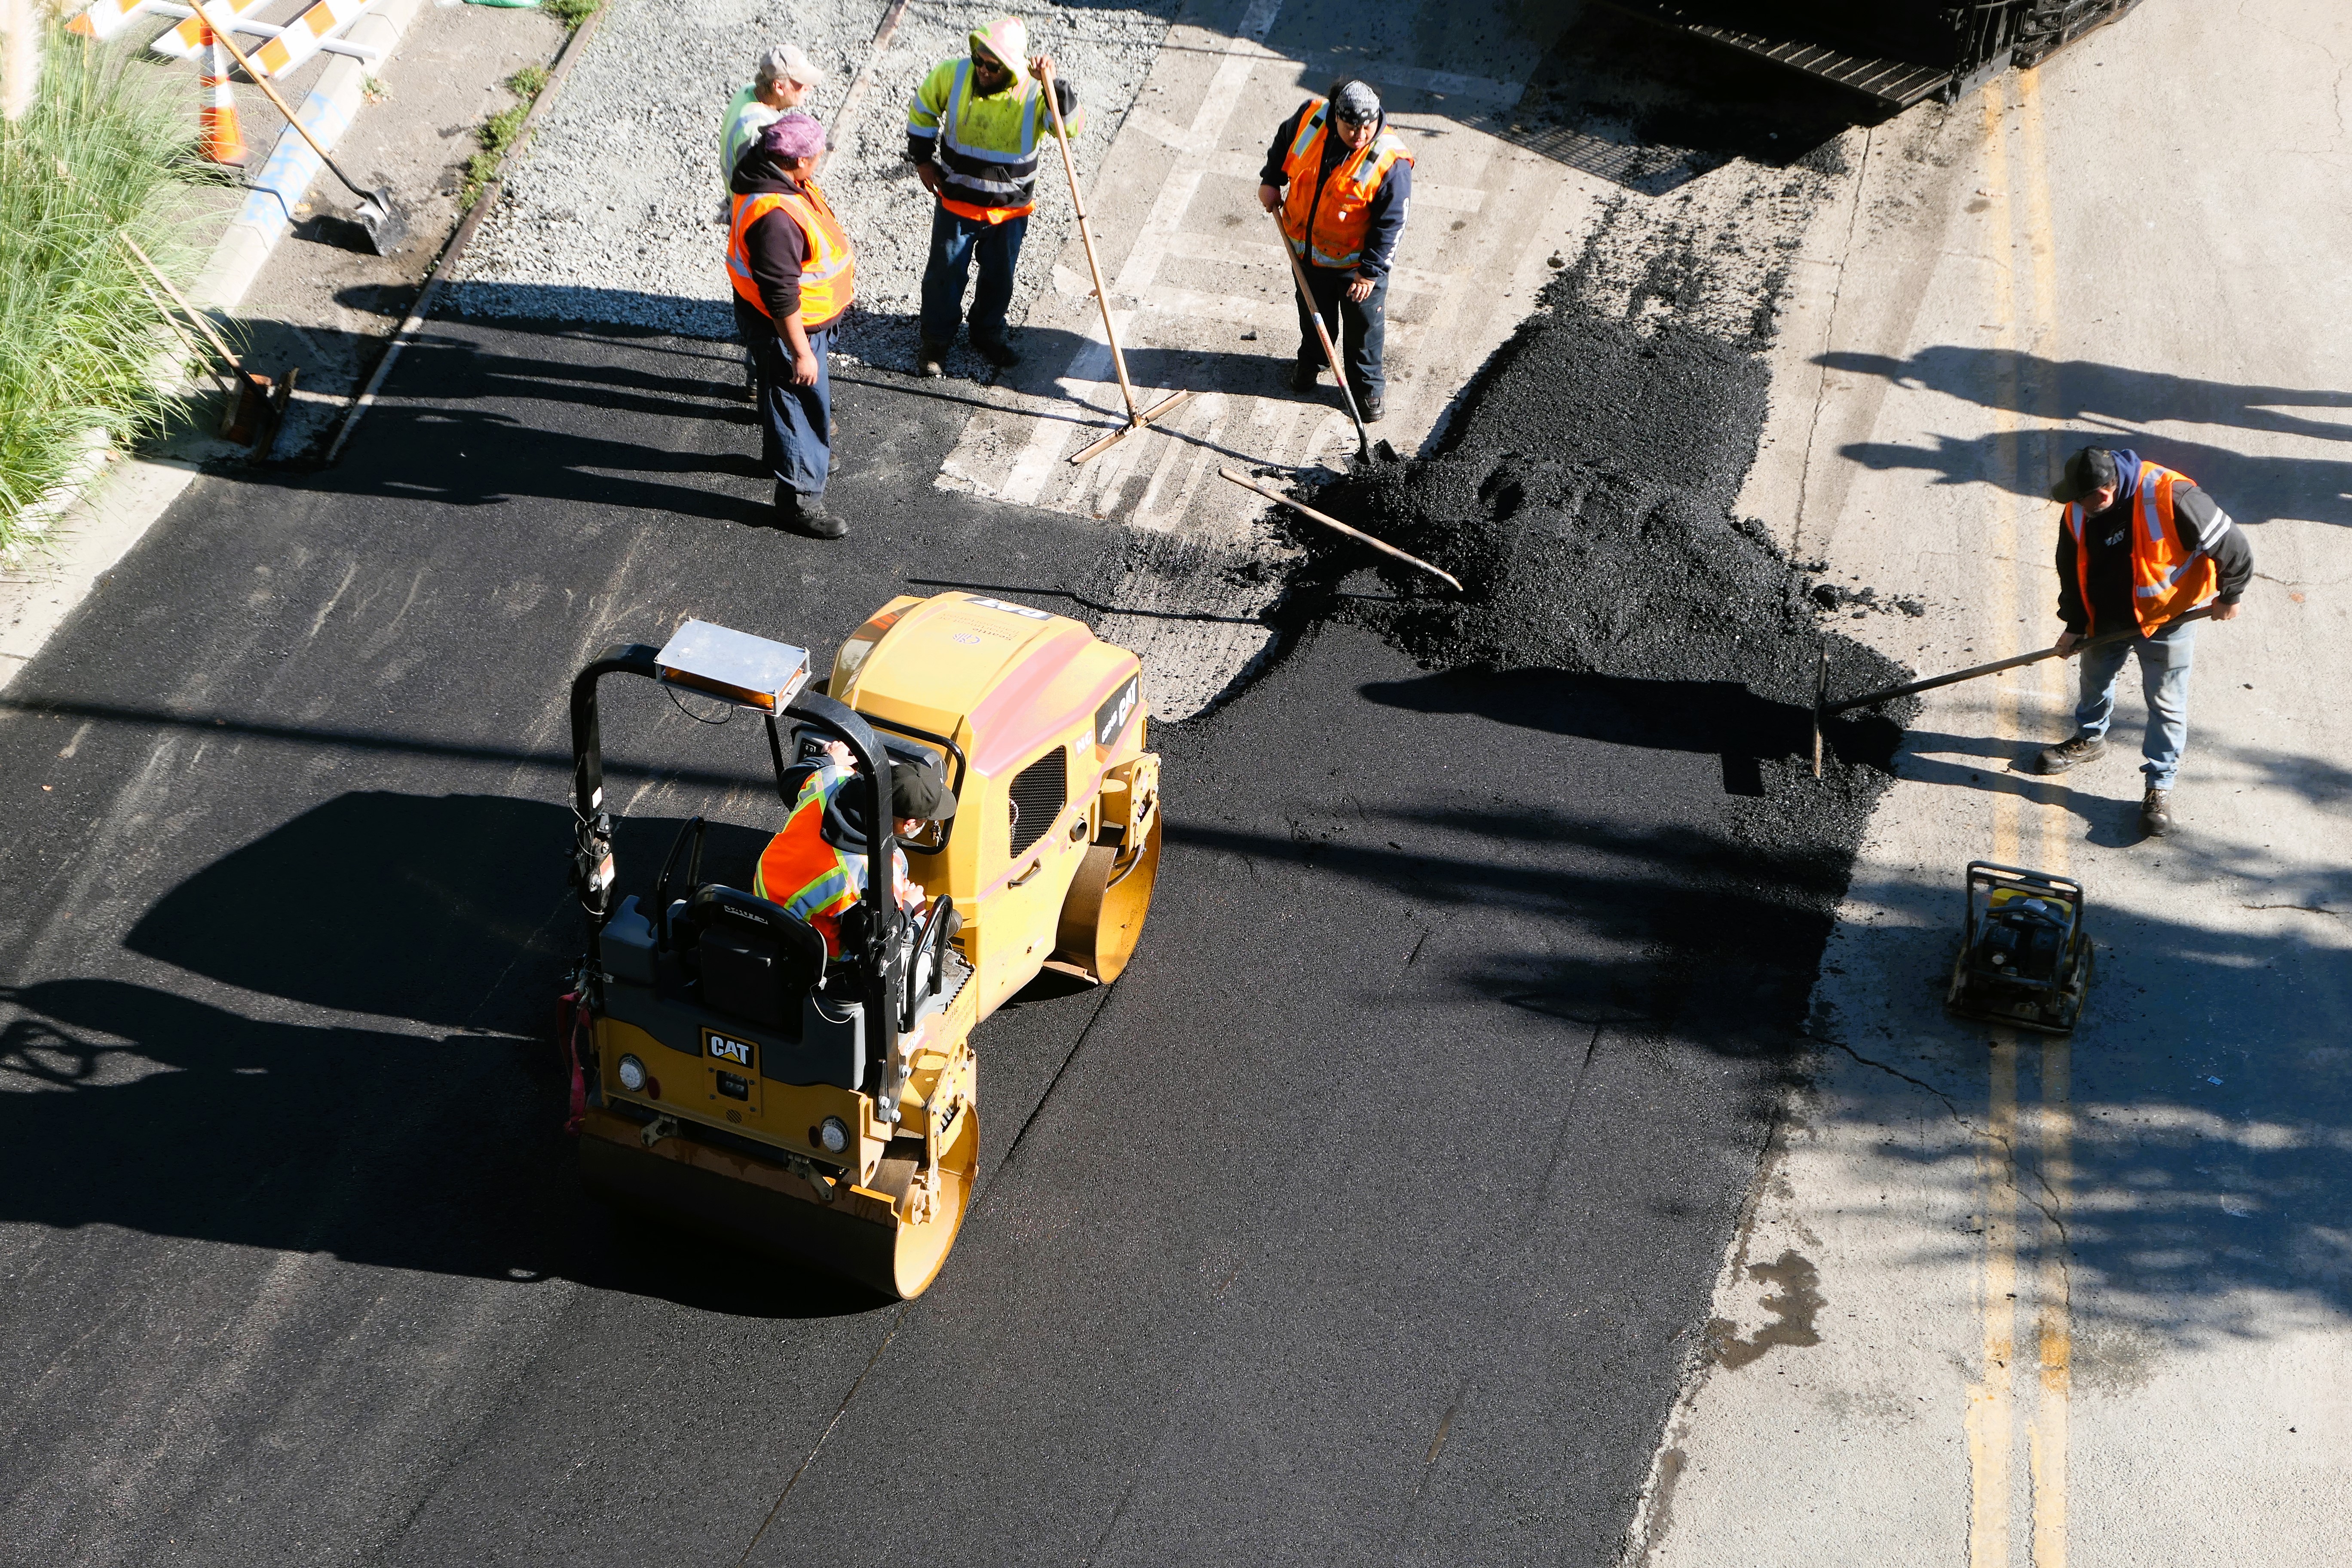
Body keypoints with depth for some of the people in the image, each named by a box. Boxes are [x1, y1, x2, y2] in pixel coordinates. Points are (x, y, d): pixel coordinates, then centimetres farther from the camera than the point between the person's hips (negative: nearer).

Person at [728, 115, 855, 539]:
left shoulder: (776, 175, -5)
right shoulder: (775, 217, -37)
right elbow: (780, 296, -32)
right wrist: (801, 352, -25)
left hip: (803, 314, 10)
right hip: (785, 326, -10)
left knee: (786, 396, 30)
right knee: (802, 404, 4)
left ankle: (781, 454, 52)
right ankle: (799, 498, 17)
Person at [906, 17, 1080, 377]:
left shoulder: (1034, 93, -20)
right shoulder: (952, 76, -16)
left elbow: (1072, 125, -33)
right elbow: (923, 108, 3)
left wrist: (1054, 85, -45)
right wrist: (922, 159, 3)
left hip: (1011, 208, 0)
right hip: (957, 202, 0)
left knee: (999, 277, 18)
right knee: (945, 274, 10)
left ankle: (988, 335, 42)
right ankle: (935, 341, 30)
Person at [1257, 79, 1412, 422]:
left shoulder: (1390, 162, -31)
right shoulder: (1311, 117, -21)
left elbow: (1391, 223, -22)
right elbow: (1284, 140, 5)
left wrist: (1372, 270, -21)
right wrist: (1271, 180, 7)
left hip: (1356, 260, -4)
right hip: (1305, 245, 4)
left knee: (1364, 326, 14)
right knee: (1312, 311, 28)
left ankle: (1368, 387, 38)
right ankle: (1311, 359, 56)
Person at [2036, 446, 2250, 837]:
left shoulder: (2169, 499, -33)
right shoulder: (2077, 513, -16)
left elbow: (2233, 547, -21)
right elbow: (2072, 568, 1)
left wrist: (2229, 596, -8)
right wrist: (2074, 624, 4)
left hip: (2166, 619, -5)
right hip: (2105, 619, 5)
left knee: (2166, 704, 5)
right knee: (2095, 682, 26)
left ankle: (2160, 789, 17)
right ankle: (2089, 738, 54)